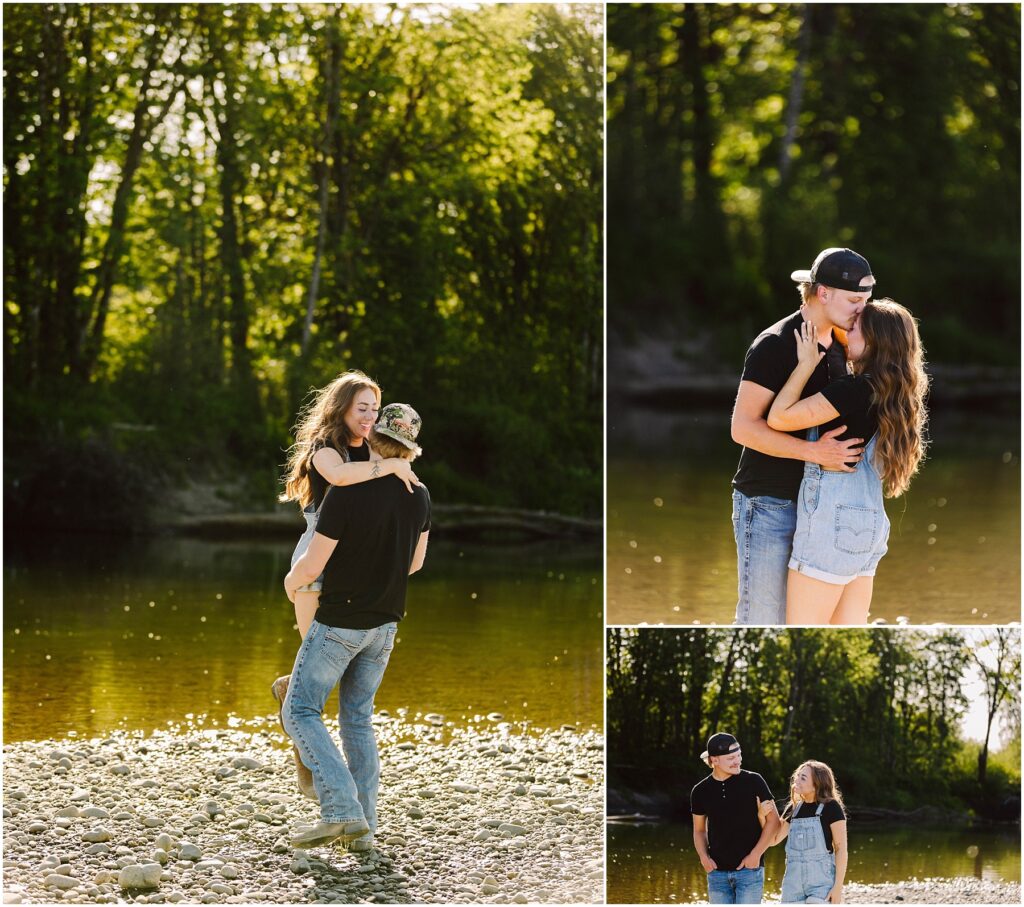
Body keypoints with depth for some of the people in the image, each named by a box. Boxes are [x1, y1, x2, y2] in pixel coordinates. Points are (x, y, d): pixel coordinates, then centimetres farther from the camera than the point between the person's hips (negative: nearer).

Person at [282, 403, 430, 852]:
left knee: (300, 712, 2)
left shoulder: (345, 494, -22)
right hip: (385, 624, 6)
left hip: (338, 622, -6)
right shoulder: (419, 497, -4)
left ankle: (342, 811, -13)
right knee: (357, 719, 16)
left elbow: (313, 564, -17)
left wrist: (291, 581, 6)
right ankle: (363, 828, 11)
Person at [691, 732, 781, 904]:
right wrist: (704, 857, -3)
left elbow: (773, 821, -1)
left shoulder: (753, 782, -4)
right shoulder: (701, 791, 4)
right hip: (717, 872, 3)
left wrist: (756, 854, -9)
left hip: (749, 869, -3)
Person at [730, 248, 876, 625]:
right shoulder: (774, 345, -14)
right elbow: (743, 427, -20)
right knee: (761, 617, -6)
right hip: (768, 504, -8)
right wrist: (815, 451, -28)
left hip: (813, 502, 8)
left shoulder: (837, 349, 11)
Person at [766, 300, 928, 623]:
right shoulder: (892, 395, 11)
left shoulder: (854, 389, -15)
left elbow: (779, 417, -18)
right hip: (868, 526, 9)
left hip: (833, 523, -9)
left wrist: (806, 364, -6)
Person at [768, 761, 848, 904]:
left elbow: (841, 849, -7)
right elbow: (774, 839, 17)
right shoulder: (794, 808, 12)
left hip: (821, 881, -6)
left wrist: (838, 887, -12)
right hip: (794, 880, 6)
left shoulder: (830, 807, -5)